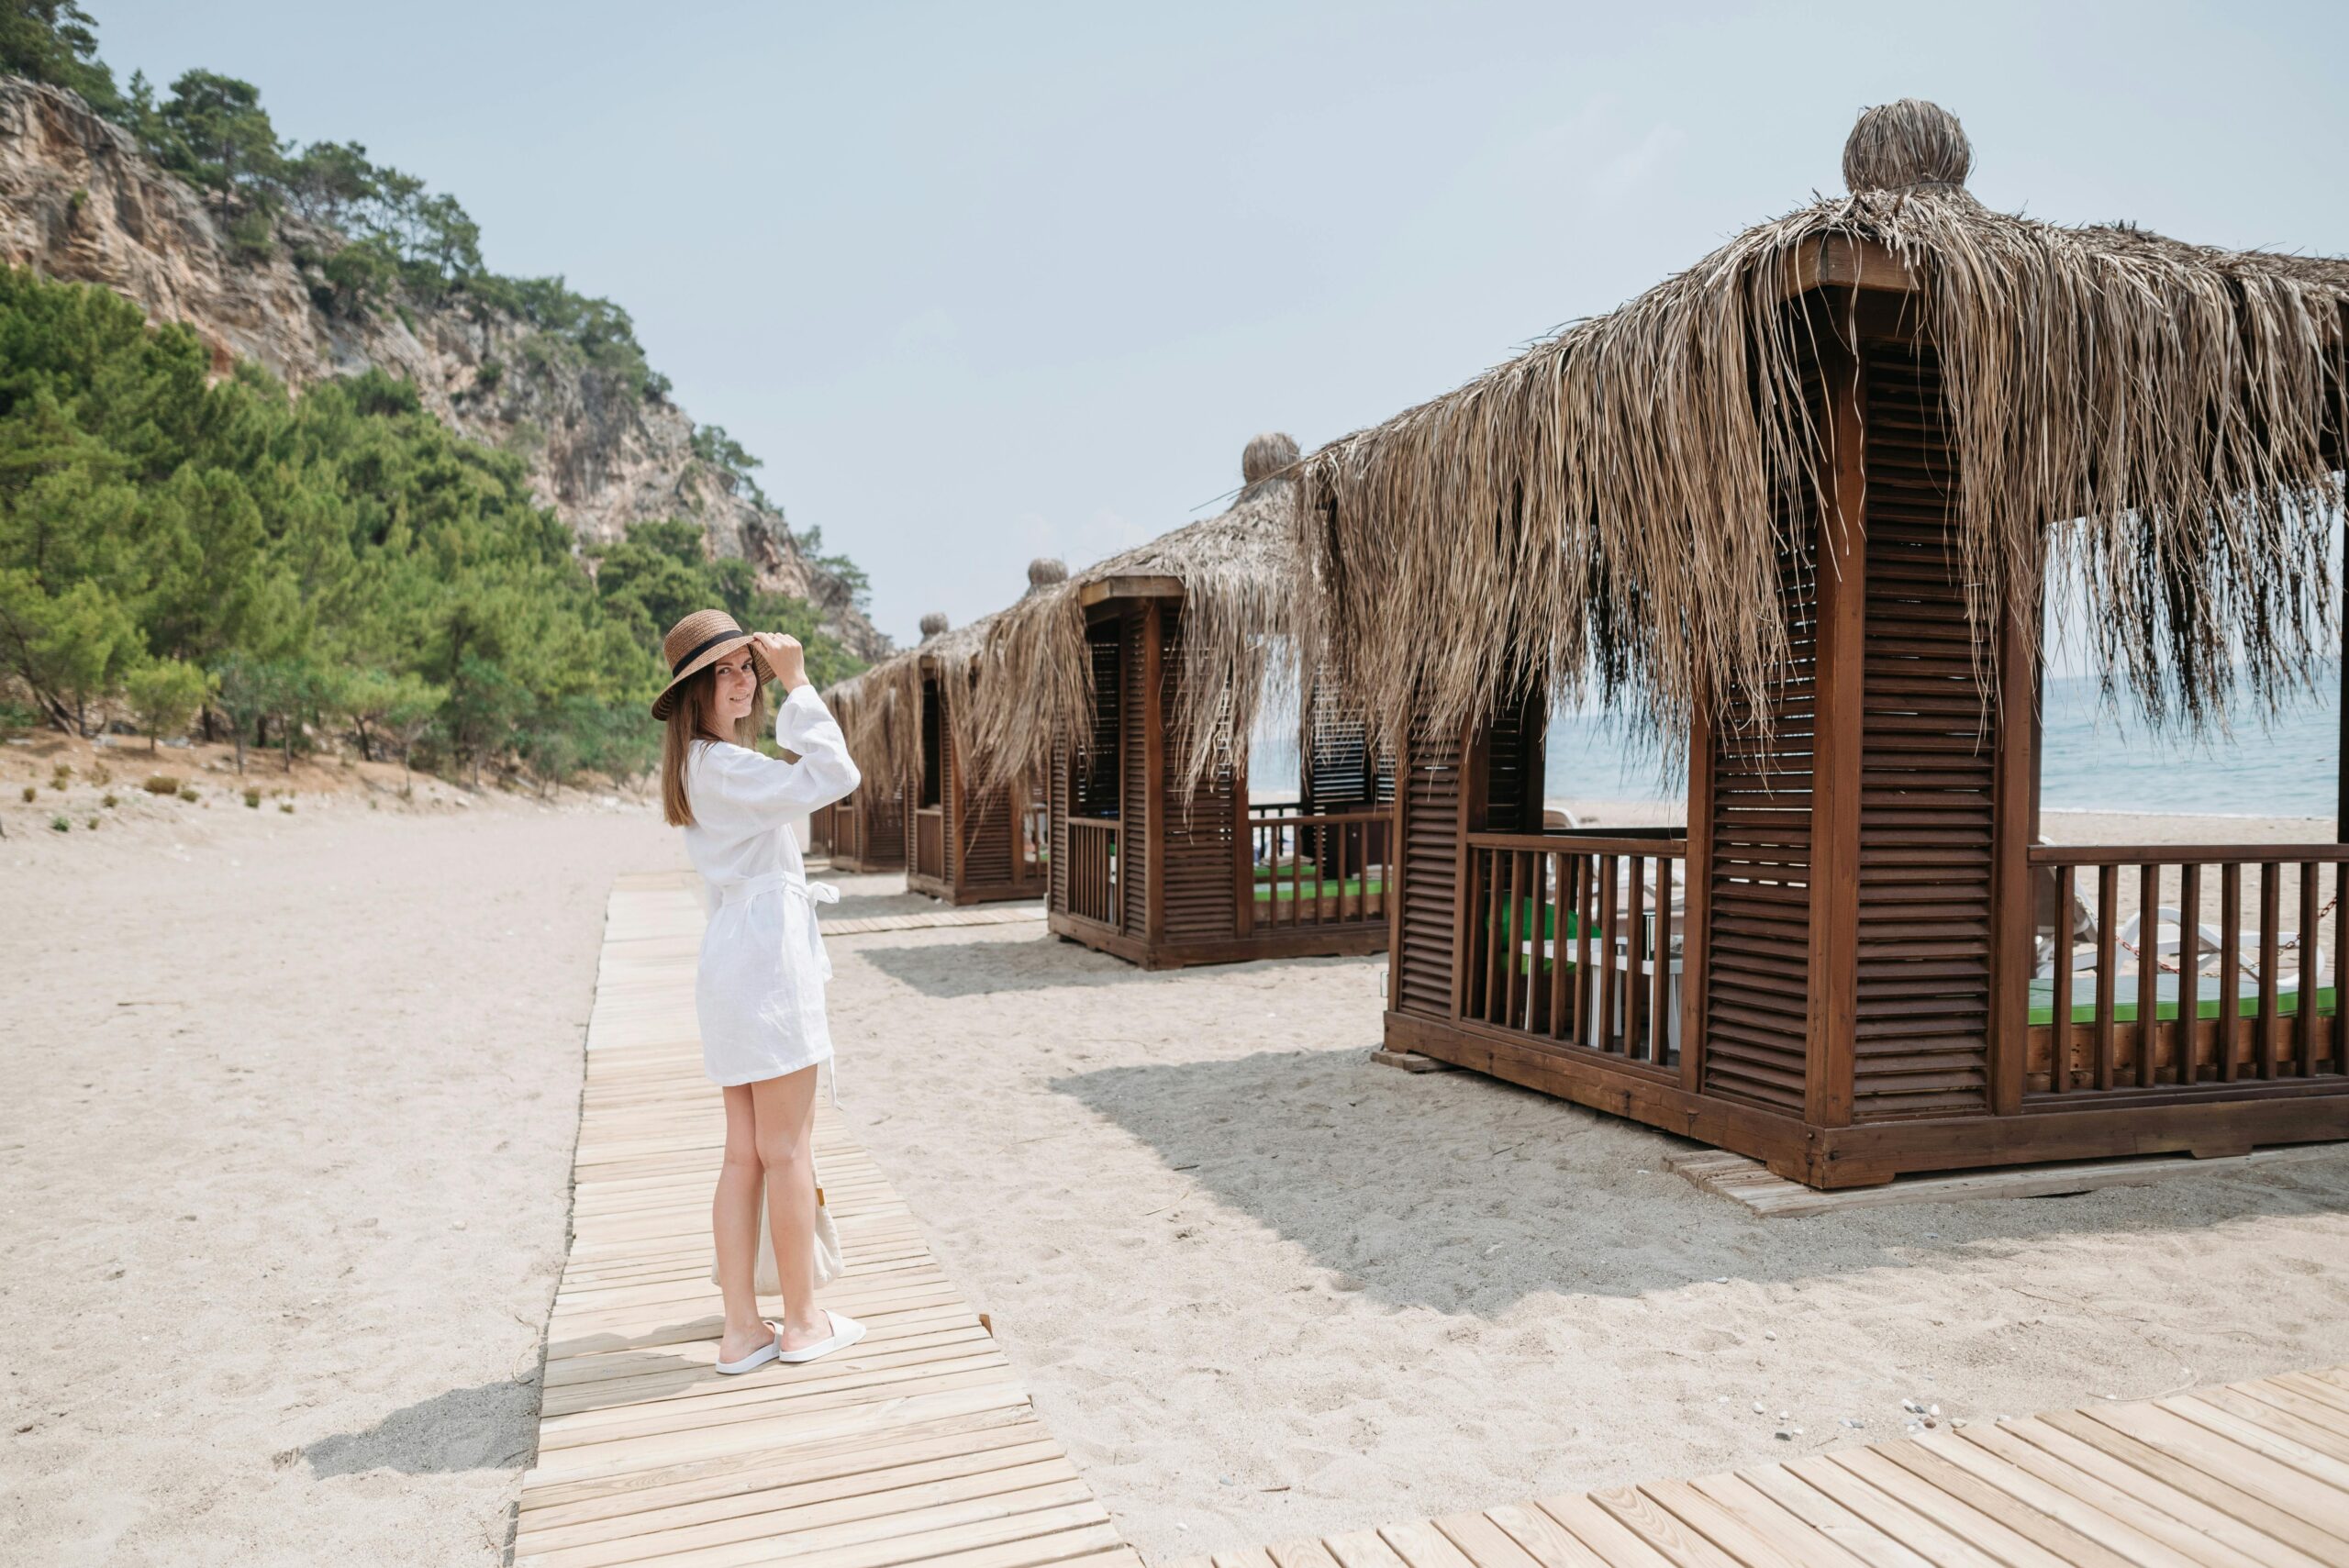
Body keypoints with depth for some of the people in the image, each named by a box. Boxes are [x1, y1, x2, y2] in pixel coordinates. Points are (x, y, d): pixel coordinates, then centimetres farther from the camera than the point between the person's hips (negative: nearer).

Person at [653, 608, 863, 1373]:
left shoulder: (704, 762, 17)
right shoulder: (722, 766, -15)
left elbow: (799, 764, 30)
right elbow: (833, 776, -23)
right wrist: (797, 684, -18)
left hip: (730, 964, 10)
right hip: (768, 958, -10)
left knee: (745, 1155, 11)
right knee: (788, 1152, 1)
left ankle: (742, 1328, 17)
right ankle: (803, 1322, 13)